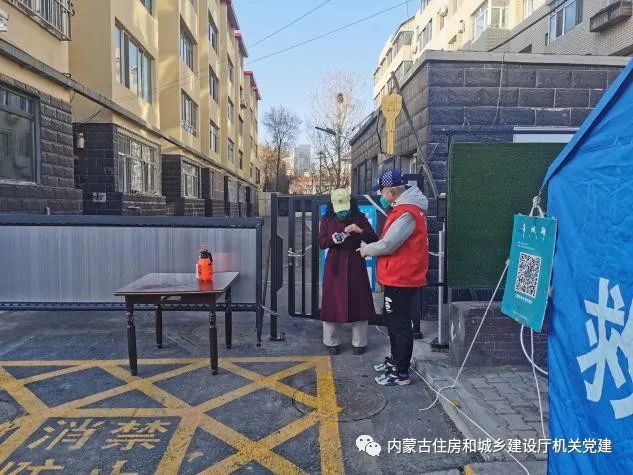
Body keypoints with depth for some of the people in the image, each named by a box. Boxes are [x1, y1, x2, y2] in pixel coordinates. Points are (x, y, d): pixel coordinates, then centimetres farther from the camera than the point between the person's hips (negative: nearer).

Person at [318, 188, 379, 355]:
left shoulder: (360, 218, 0)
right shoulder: (326, 220, 4)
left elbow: (374, 240, -6)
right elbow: (321, 242, 1)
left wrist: (360, 231, -25)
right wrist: (332, 239, -21)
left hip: (355, 264, -1)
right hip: (334, 265, 1)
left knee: (358, 302, 3)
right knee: (333, 302, 3)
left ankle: (359, 343, 18)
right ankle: (332, 342, 18)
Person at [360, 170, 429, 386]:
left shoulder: (407, 213, -21)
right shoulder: (403, 208, 13)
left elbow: (388, 245, -23)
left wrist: (366, 249, -7)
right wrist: (370, 246, 5)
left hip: (401, 278, -10)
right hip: (397, 276, 10)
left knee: (400, 324, -1)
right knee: (393, 320, 20)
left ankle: (401, 372, 10)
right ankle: (395, 360, 35)